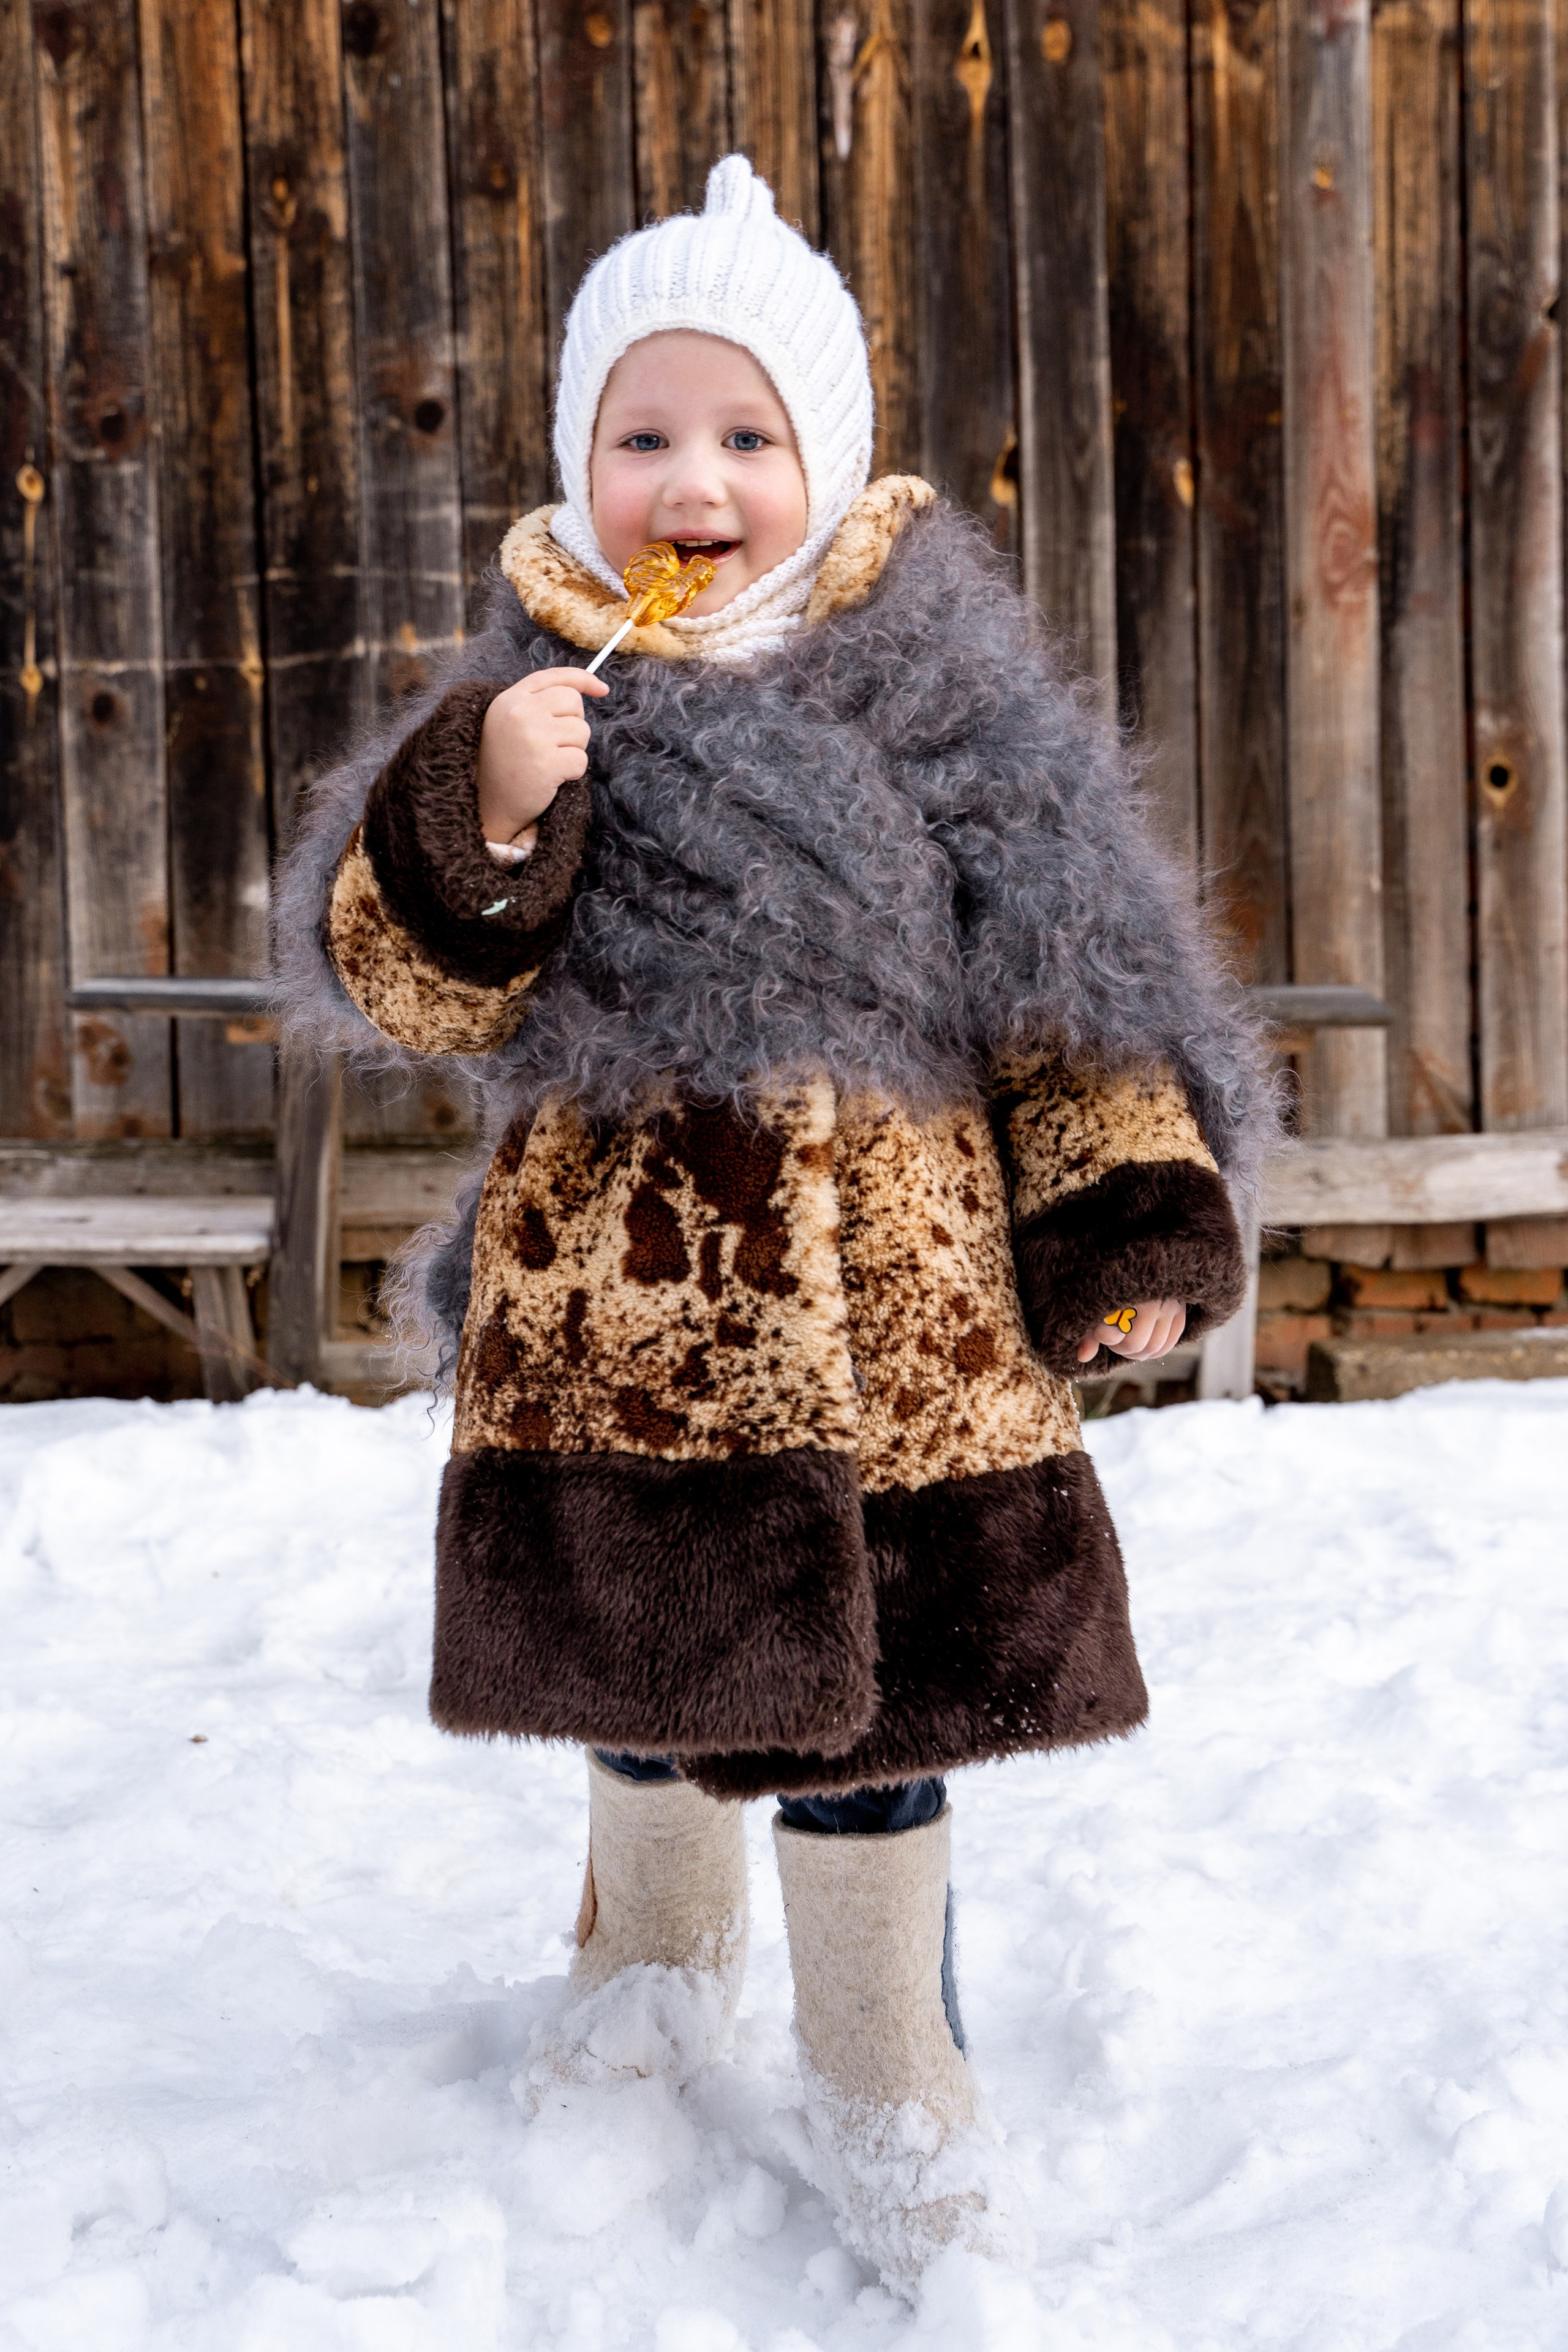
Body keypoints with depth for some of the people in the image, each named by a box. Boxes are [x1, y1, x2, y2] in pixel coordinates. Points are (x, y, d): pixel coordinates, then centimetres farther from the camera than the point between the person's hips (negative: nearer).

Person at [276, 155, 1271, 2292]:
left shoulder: (932, 676, -1)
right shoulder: (532, 686, 2)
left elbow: (1076, 974, 0)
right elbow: (395, 982, -5)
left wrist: (1128, 1213, -7)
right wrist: (481, 822, -24)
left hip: (887, 1307, -2)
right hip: (604, 1309, 2)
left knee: (866, 1702, 6)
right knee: (640, 1665, 18)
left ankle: (887, 2080, 28)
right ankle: (657, 1955, 46)